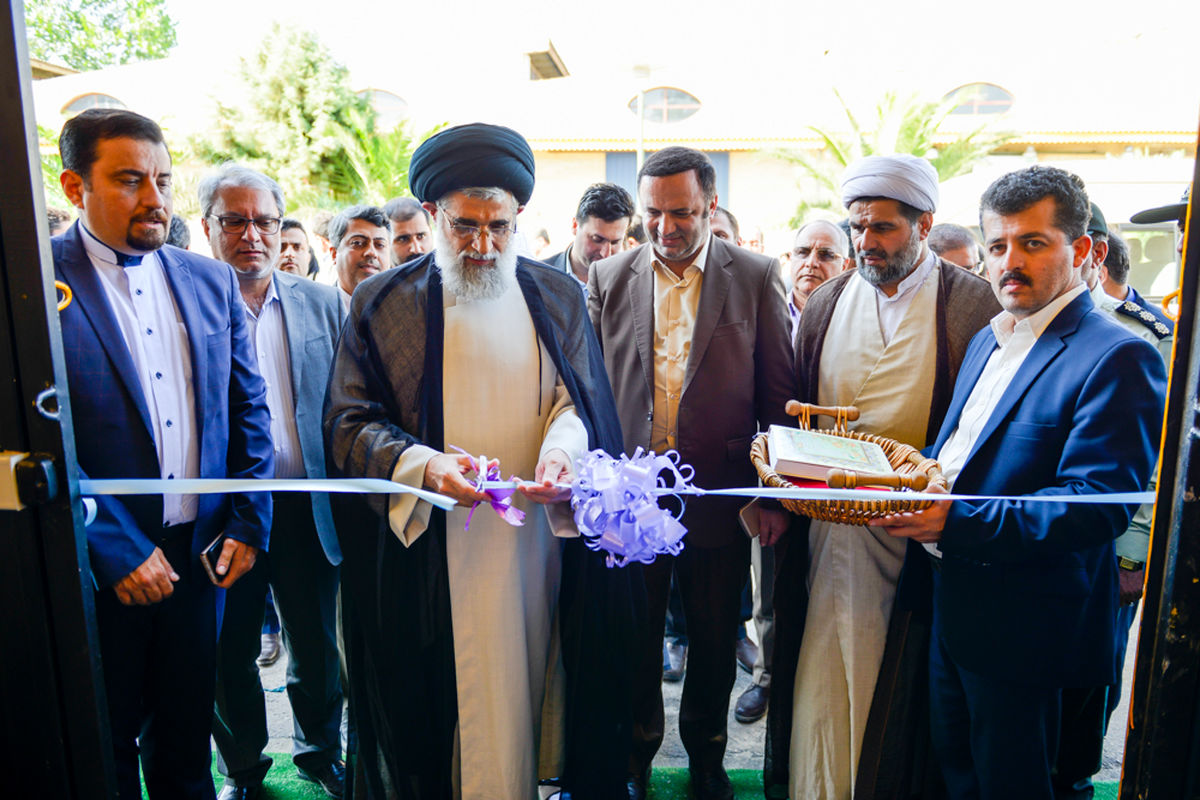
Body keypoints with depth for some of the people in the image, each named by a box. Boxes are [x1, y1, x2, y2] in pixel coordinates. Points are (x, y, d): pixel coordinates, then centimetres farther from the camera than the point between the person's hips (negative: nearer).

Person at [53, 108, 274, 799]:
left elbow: (250, 411, 7)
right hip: (99, 564, -3)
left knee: (186, 733, 20)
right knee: (105, 745, 17)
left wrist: (248, 524, 0)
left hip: (203, 553, 4)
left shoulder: (212, 281, 5)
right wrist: (117, 549, -14)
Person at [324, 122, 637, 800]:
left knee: (525, 686, 13)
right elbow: (349, 421, -1)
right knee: (435, 706, 7)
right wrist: (421, 464, -20)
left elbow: (580, 399, 7)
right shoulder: (383, 304, 0)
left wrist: (562, 448, -16)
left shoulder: (558, 296, 7)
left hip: (537, 534, 2)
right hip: (427, 551, -1)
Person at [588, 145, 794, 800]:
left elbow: (778, 394, -1)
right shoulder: (609, 277, 3)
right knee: (635, 639, 15)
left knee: (715, 642, 16)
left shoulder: (756, 277, -1)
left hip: (719, 496, 0)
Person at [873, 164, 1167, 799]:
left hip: (1023, 626, -7)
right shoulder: (988, 341, 11)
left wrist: (957, 522, -31)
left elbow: (1099, 506, -24)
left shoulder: (1116, 358, -16)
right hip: (951, 604, 8)